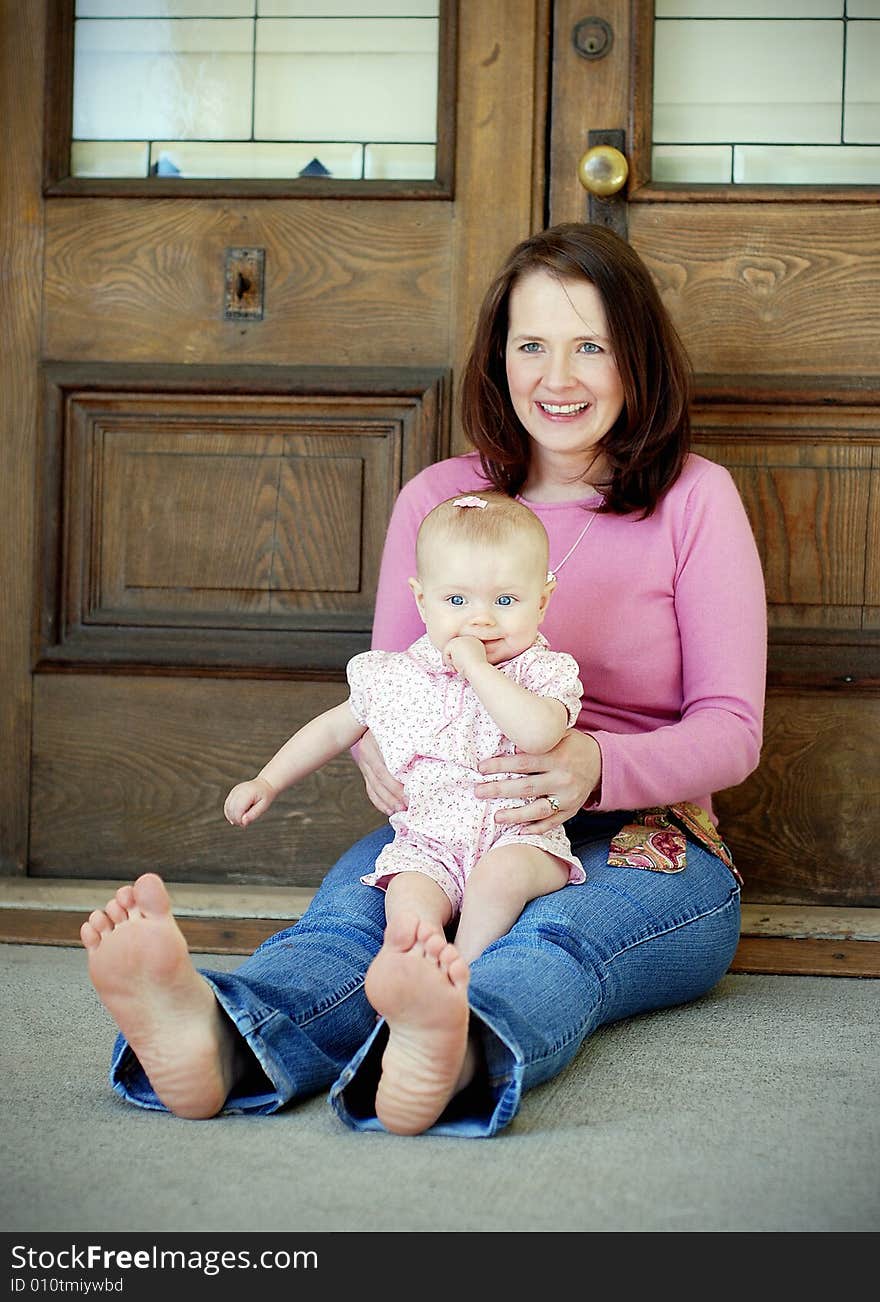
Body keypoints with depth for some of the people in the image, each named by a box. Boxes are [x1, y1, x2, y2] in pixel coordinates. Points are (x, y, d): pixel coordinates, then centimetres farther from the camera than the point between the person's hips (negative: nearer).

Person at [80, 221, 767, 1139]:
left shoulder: (694, 498, 5)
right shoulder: (436, 496, 14)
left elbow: (731, 727, -2)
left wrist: (598, 767, -25)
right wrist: (379, 751, -16)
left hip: (648, 841, -2)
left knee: (551, 936, -38)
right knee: (356, 904, -33)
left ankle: (453, 1052, -71)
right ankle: (214, 1043, -65)